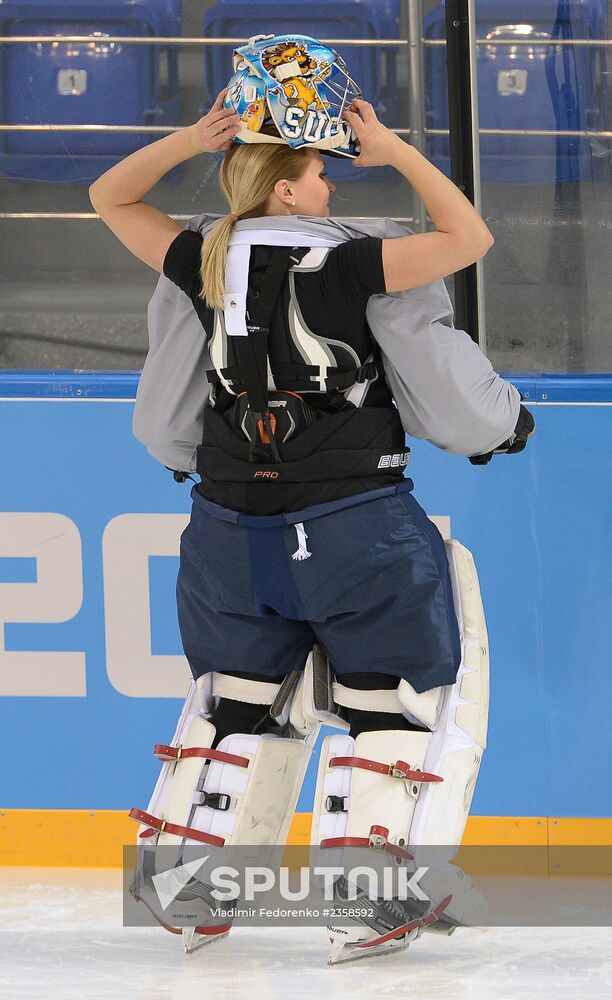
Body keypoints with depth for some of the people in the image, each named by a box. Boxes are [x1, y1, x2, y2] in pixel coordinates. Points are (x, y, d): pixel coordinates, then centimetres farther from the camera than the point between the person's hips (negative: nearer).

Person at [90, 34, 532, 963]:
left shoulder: (203, 266, -2)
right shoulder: (339, 267, -15)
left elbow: (110, 198, 15)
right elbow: (469, 237, -8)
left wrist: (192, 142, 3)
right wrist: (395, 151, -3)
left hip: (234, 529, 5)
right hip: (357, 527, -5)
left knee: (238, 702, 19)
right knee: (386, 702, 6)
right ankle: (364, 906, 2)